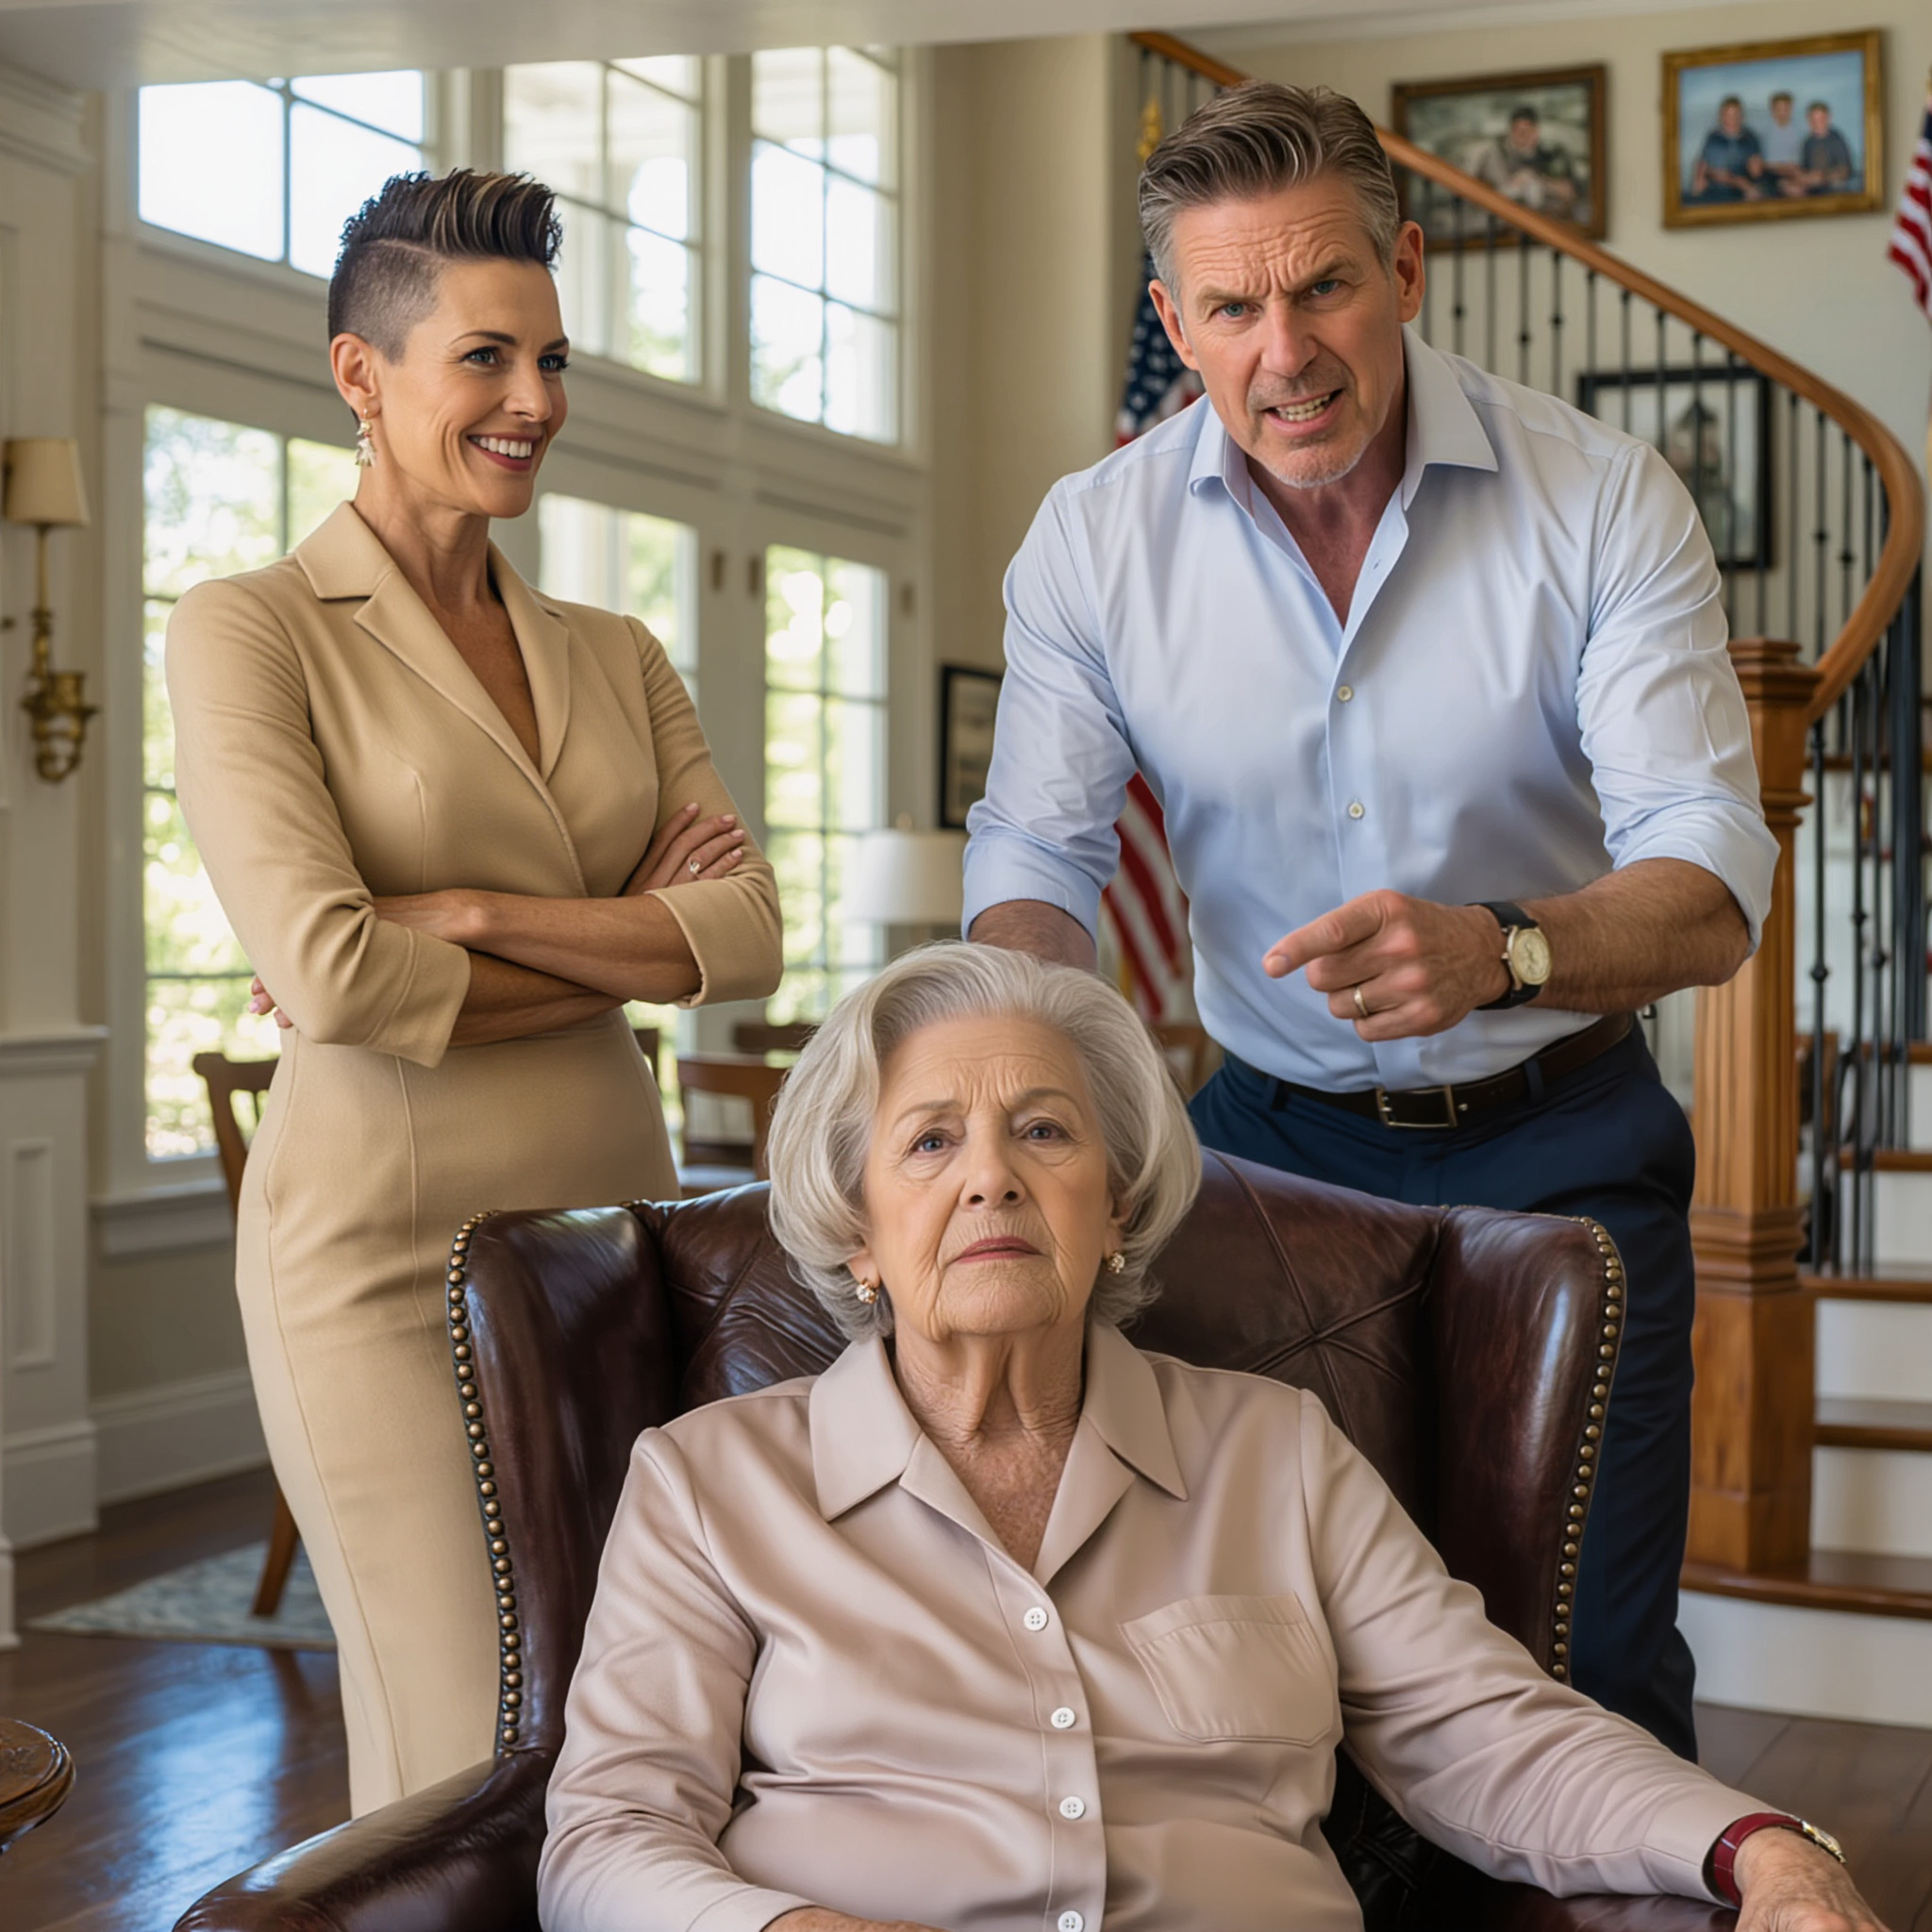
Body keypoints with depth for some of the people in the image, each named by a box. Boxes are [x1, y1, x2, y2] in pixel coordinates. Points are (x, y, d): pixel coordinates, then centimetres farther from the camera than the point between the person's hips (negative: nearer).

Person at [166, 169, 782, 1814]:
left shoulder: (617, 659, 13)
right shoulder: (249, 633, -3)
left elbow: (749, 935, -1)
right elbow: (326, 973, -16)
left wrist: (475, 912, -12)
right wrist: (622, 947, -6)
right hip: (386, 1243, -5)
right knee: (465, 1774, -2)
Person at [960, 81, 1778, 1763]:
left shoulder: (1607, 505, -14)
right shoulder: (1094, 541, -8)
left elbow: (1711, 890, -20)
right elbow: (1034, 855, -3)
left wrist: (1496, 949, -42)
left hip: (1556, 1138, -1)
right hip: (1276, 1132, 2)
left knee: (1595, 1652, -1)